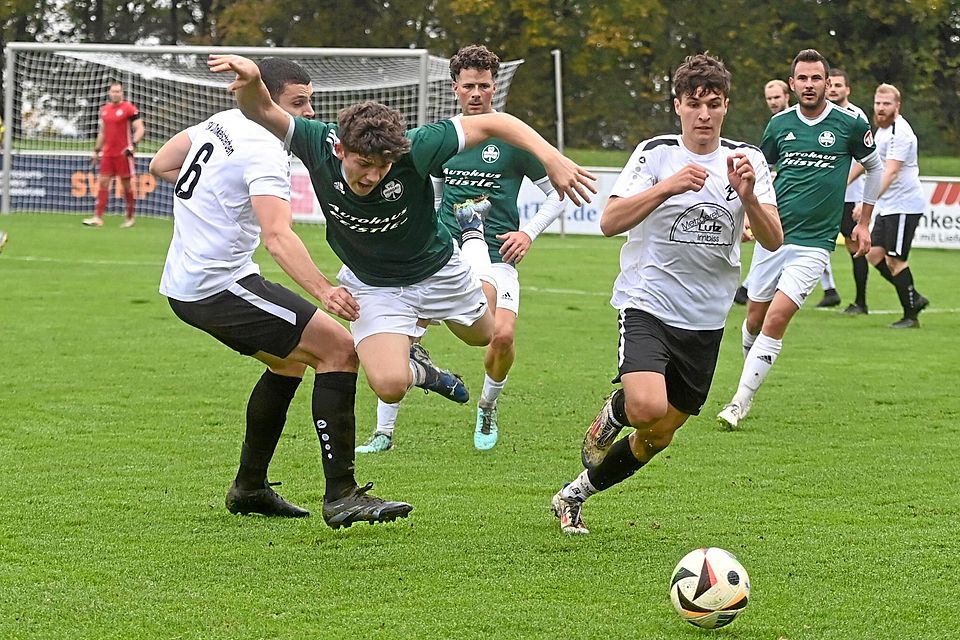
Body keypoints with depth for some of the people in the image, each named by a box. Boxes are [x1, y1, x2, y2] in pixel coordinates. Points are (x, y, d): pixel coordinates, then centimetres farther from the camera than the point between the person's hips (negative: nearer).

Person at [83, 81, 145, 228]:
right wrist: (96, 151, 19)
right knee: (103, 183, -2)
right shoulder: (104, 110, 13)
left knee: (126, 184, 2)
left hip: (123, 154, -5)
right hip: (107, 154, 5)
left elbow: (140, 129, -9)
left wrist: (133, 145, -22)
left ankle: (130, 218, 13)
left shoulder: (129, 108, -6)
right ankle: (98, 218, -4)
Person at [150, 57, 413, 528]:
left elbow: (160, 165, 24)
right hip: (220, 283, -10)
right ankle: (341, 497, -20)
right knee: (340, 348, -15)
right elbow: (278, 236, -32)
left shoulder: (222, 123, 11)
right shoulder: (265, 152, -17)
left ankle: (249, 487, 30)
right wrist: (323, 290, -45)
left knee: (291, 359, 27)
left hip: (182, 284, 10)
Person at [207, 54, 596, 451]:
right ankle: (418, 368, 17)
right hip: (372, 284, 0)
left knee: (483, 335, 31)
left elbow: (492, 123, -29)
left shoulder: (413, 150, -35)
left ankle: (471, 233, 57)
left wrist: (551, 157, -41)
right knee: (389, 385, -23)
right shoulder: (320, 145, -31)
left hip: (437, 268, 1)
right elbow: (260, 111, -35)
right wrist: (252, 79, -59)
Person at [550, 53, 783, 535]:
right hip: (648, 303, -4)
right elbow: (610, 222, -16)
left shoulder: (747, 160, 2)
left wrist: (748, 196, -25)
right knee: (648, 408, -28)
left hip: (706, 320, 4)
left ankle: (576, 494, 32)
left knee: (659, 435, 10)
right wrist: (667, 187, -27)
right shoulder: (656, 153, -5)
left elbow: (772, 241, -7)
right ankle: (614, 412, 8)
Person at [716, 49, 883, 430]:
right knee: (755, 318, 9)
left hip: (814, 242, -3)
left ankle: (740, 404, -14)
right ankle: (749, 383, 35)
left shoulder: (849, 125, -3)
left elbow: (874, 167, 13)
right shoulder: (780, 124, 4)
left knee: (777, 318, -17)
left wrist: (864, 222, 14)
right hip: (772, 234, 4)